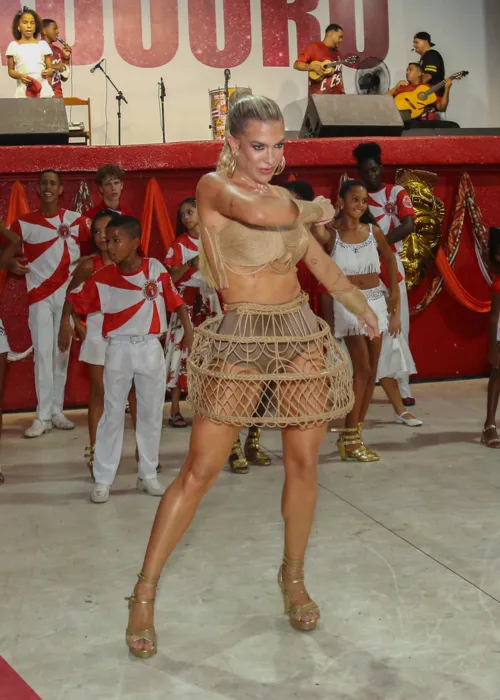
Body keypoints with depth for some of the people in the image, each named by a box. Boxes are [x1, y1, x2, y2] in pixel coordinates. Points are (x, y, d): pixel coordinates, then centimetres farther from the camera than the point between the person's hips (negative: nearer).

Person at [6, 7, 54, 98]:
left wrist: (47, 73, -12)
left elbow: (50, 69, 12)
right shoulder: (13, 46, 8)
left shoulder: (43, 44, 9)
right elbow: (11, 70, 11)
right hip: (23, 91, -1)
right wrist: (20, 76, -10)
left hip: (43, 89, 1)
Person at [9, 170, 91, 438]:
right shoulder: (23, 223, 3)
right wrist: (11, 264, -13)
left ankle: (57, 411, 14)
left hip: (68, 294, 1)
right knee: (43, 353, -5)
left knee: (62, 353, 5)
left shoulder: (77, 220, 3)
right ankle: (43, 415, -2)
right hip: (39, 295, -1)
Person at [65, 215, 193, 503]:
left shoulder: (156, 268, -6)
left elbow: (176, 301, -1)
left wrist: (189, 331, -6)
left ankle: (149, 475, 24)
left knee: (151, 413, 10)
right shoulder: (102, 277, -5)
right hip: (119, 350, 0)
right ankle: (103, 480, 12)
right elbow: (75, 302, 1)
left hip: (150, 349, 1)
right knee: (113, 414, 4)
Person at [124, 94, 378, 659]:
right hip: (241, 341, -6)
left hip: (303, 336, 6)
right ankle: (144, 595, 9)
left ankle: (293, 578, 28)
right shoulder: (214, 186, -6)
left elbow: (320, 262, 23)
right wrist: (311, 209, -9)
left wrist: (362, 306, 32)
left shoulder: (285, 198, 11)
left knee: (303, 463, 8)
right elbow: (257, 213, -28)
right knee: (199, 471, -4)